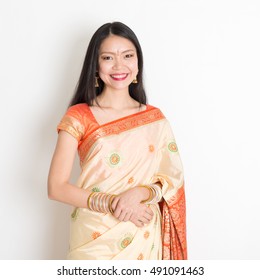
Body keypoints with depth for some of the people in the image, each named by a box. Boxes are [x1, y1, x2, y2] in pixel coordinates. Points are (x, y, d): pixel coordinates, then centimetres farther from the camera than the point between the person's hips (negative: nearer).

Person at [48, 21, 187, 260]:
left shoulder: (155, 118, 1)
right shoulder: (79, 117, -7)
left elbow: (172, 178, 3)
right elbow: (56, 187, -9)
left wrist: (140, 193, -17)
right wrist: (112, 203, -19)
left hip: (143, 237, 2)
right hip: (94, 237, -2)